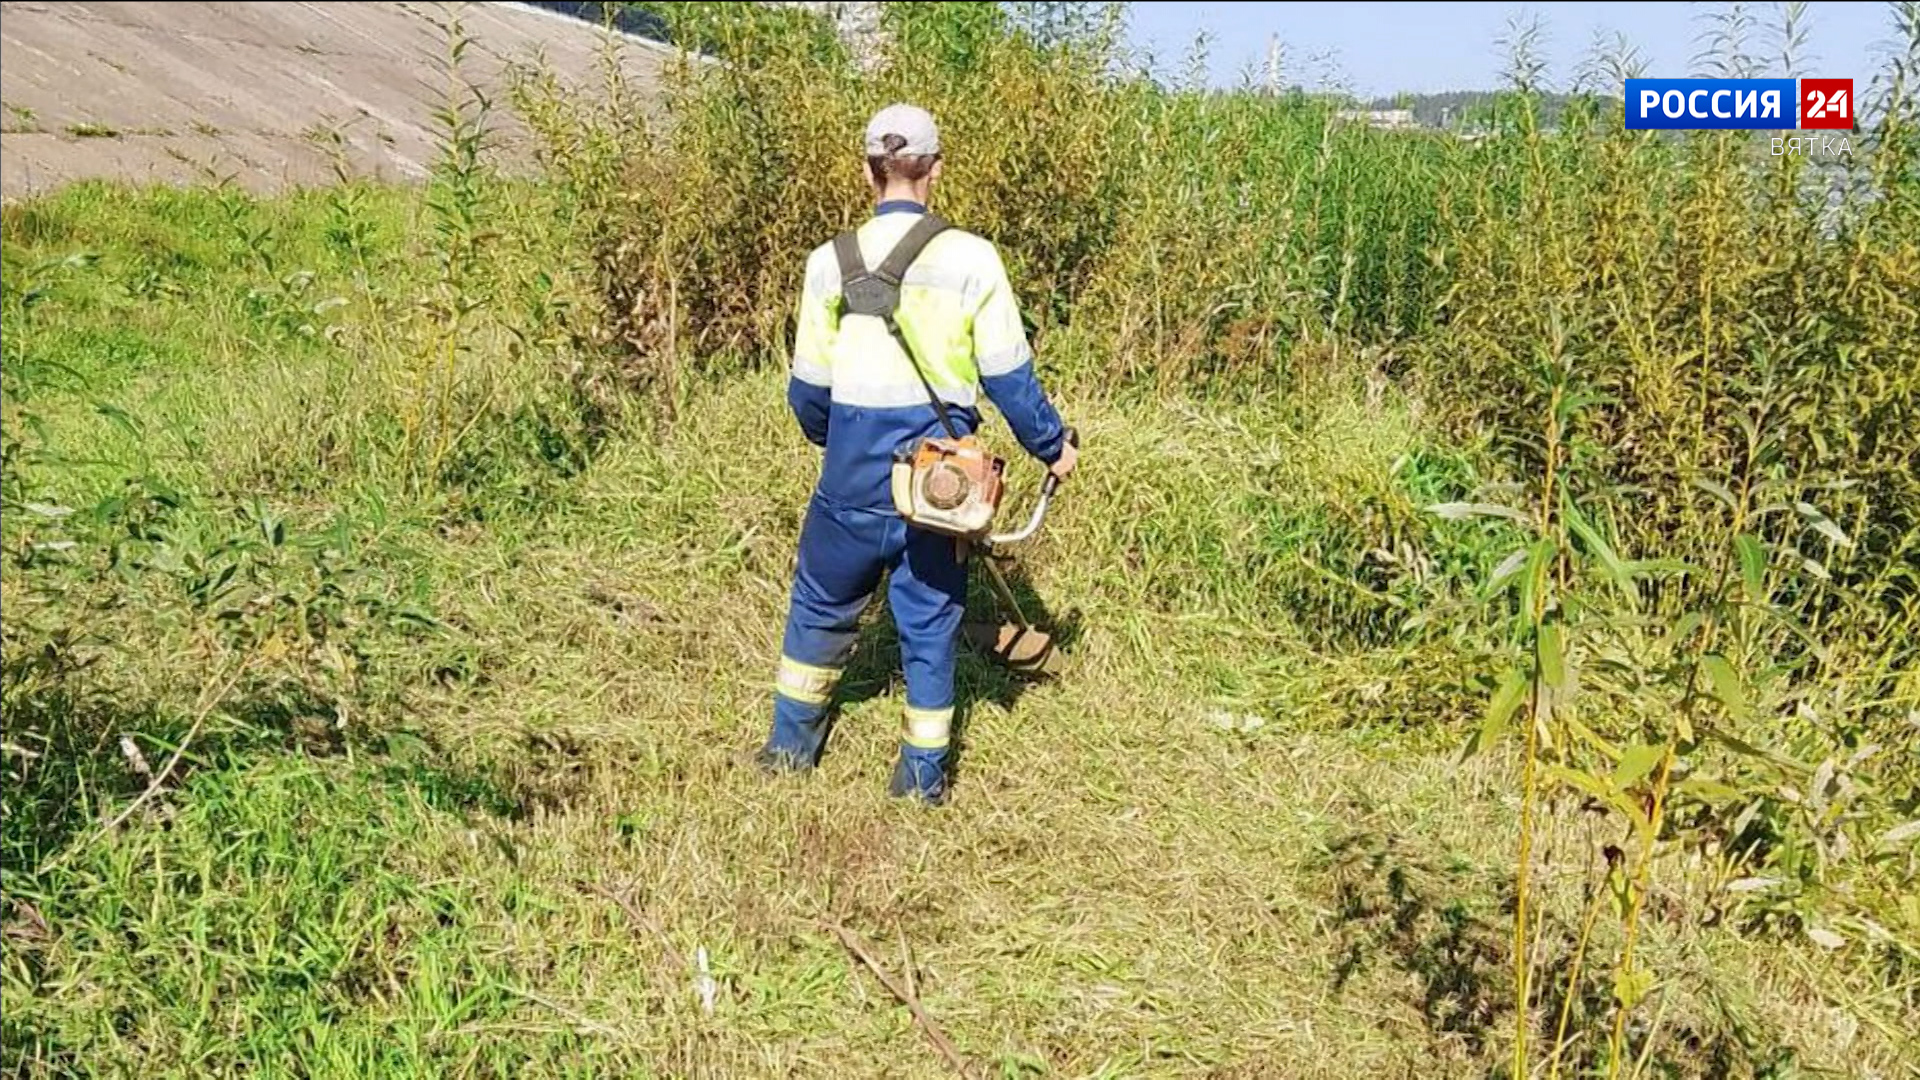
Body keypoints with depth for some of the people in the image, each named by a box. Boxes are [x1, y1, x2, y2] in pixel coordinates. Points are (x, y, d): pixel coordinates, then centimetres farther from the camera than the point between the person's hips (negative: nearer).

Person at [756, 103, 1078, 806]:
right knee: (930, 617, 12)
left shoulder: (831, 262, -3)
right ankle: (925, 770, 20)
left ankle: (793, 741, 32)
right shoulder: (971, 258, -7)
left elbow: (808, 386, 4)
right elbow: (1008, 375, -4)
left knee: (821, 602, 21)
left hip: (854, 468, 1)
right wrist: (1052, 445, 12)